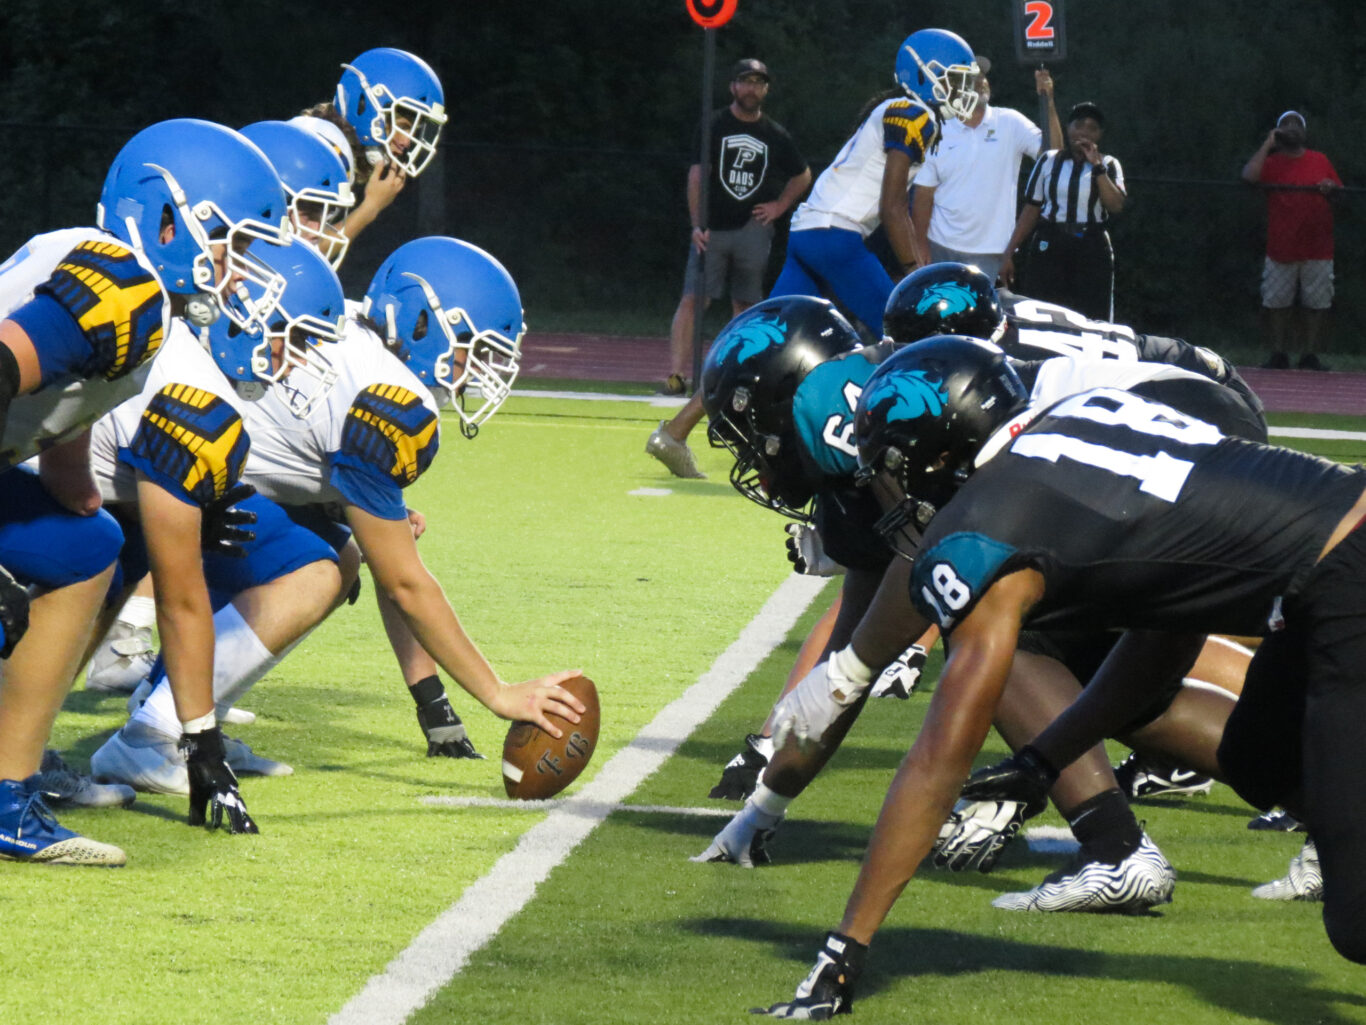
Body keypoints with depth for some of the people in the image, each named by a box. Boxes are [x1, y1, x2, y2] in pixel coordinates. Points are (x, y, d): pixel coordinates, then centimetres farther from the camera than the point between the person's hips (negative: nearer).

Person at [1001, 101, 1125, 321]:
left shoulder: (1108, 165, 9)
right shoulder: (1049, 161, 10)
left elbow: (1116, 205, -8)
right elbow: (1031, 210, 11)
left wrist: (1097, 166, -10)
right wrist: (1009, 253, 5)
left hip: (1091, 250, 0)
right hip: (1049, 247, 0)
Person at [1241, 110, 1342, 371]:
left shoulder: (1320, 161, 11)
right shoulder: (1271, 161, 6)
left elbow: (1339, 191, 16)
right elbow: (1249, 175, -14)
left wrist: (1331, 189, -8)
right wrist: (1267, 145, -8)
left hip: (1317, 249, 1)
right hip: (1280, 249, -1)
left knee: (1316, 303, 1)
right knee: (1276, 302, 0)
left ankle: (1310, 355, 8)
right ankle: (1278, 354, 7)